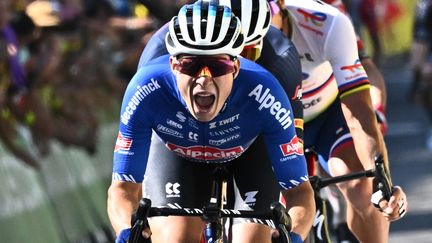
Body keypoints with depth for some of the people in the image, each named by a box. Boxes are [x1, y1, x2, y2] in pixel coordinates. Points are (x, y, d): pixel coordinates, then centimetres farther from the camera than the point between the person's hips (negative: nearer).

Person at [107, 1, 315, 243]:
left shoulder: (263, 94, -40)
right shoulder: (147, 90, -38)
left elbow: (299, 189, -32)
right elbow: (124, 188, -31)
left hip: (248, 151, 0)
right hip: (174, 149, 0)